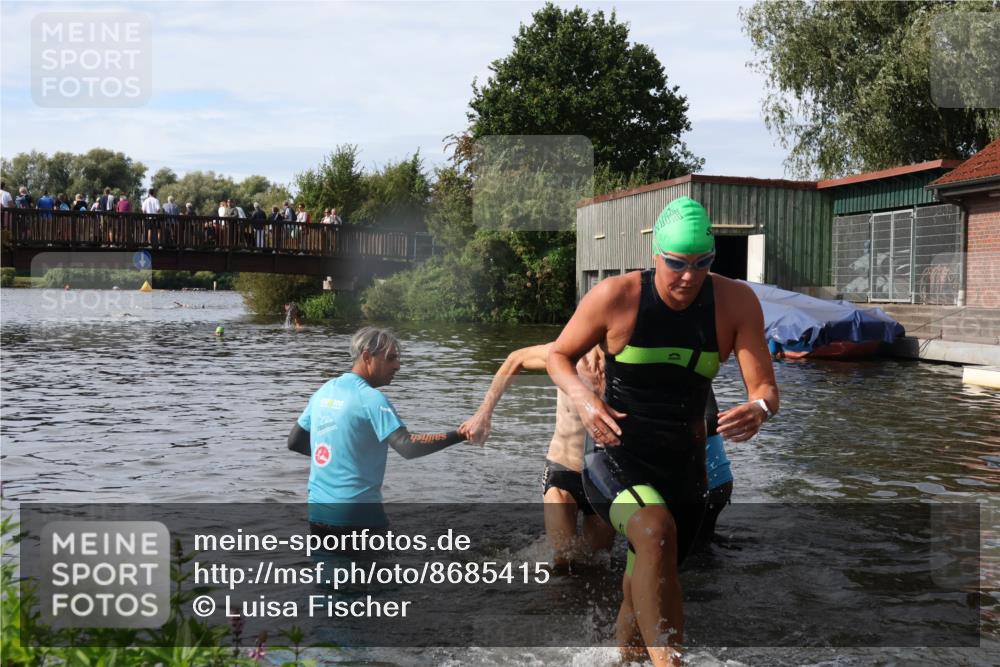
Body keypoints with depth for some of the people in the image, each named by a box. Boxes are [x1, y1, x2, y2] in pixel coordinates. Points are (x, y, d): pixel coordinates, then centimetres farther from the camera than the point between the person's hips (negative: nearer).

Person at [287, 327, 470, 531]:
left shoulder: (324, 391, 9)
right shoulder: (370, 398, -14)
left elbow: (294, 442, 16)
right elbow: (407, 447, -25)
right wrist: (460, 435, -25)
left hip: (318, 510, 7)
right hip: (357, 512, -7)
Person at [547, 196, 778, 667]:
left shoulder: (736, 302, -7)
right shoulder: (615, 297, -12)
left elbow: (764, 386, -8)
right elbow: (559, 355, 1)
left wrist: (759, 409, -32)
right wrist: (584, 401, -19)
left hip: (683, 464, 4)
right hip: (614, 455, -3)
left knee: (642, 591, 17)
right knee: (656, 531, -36)